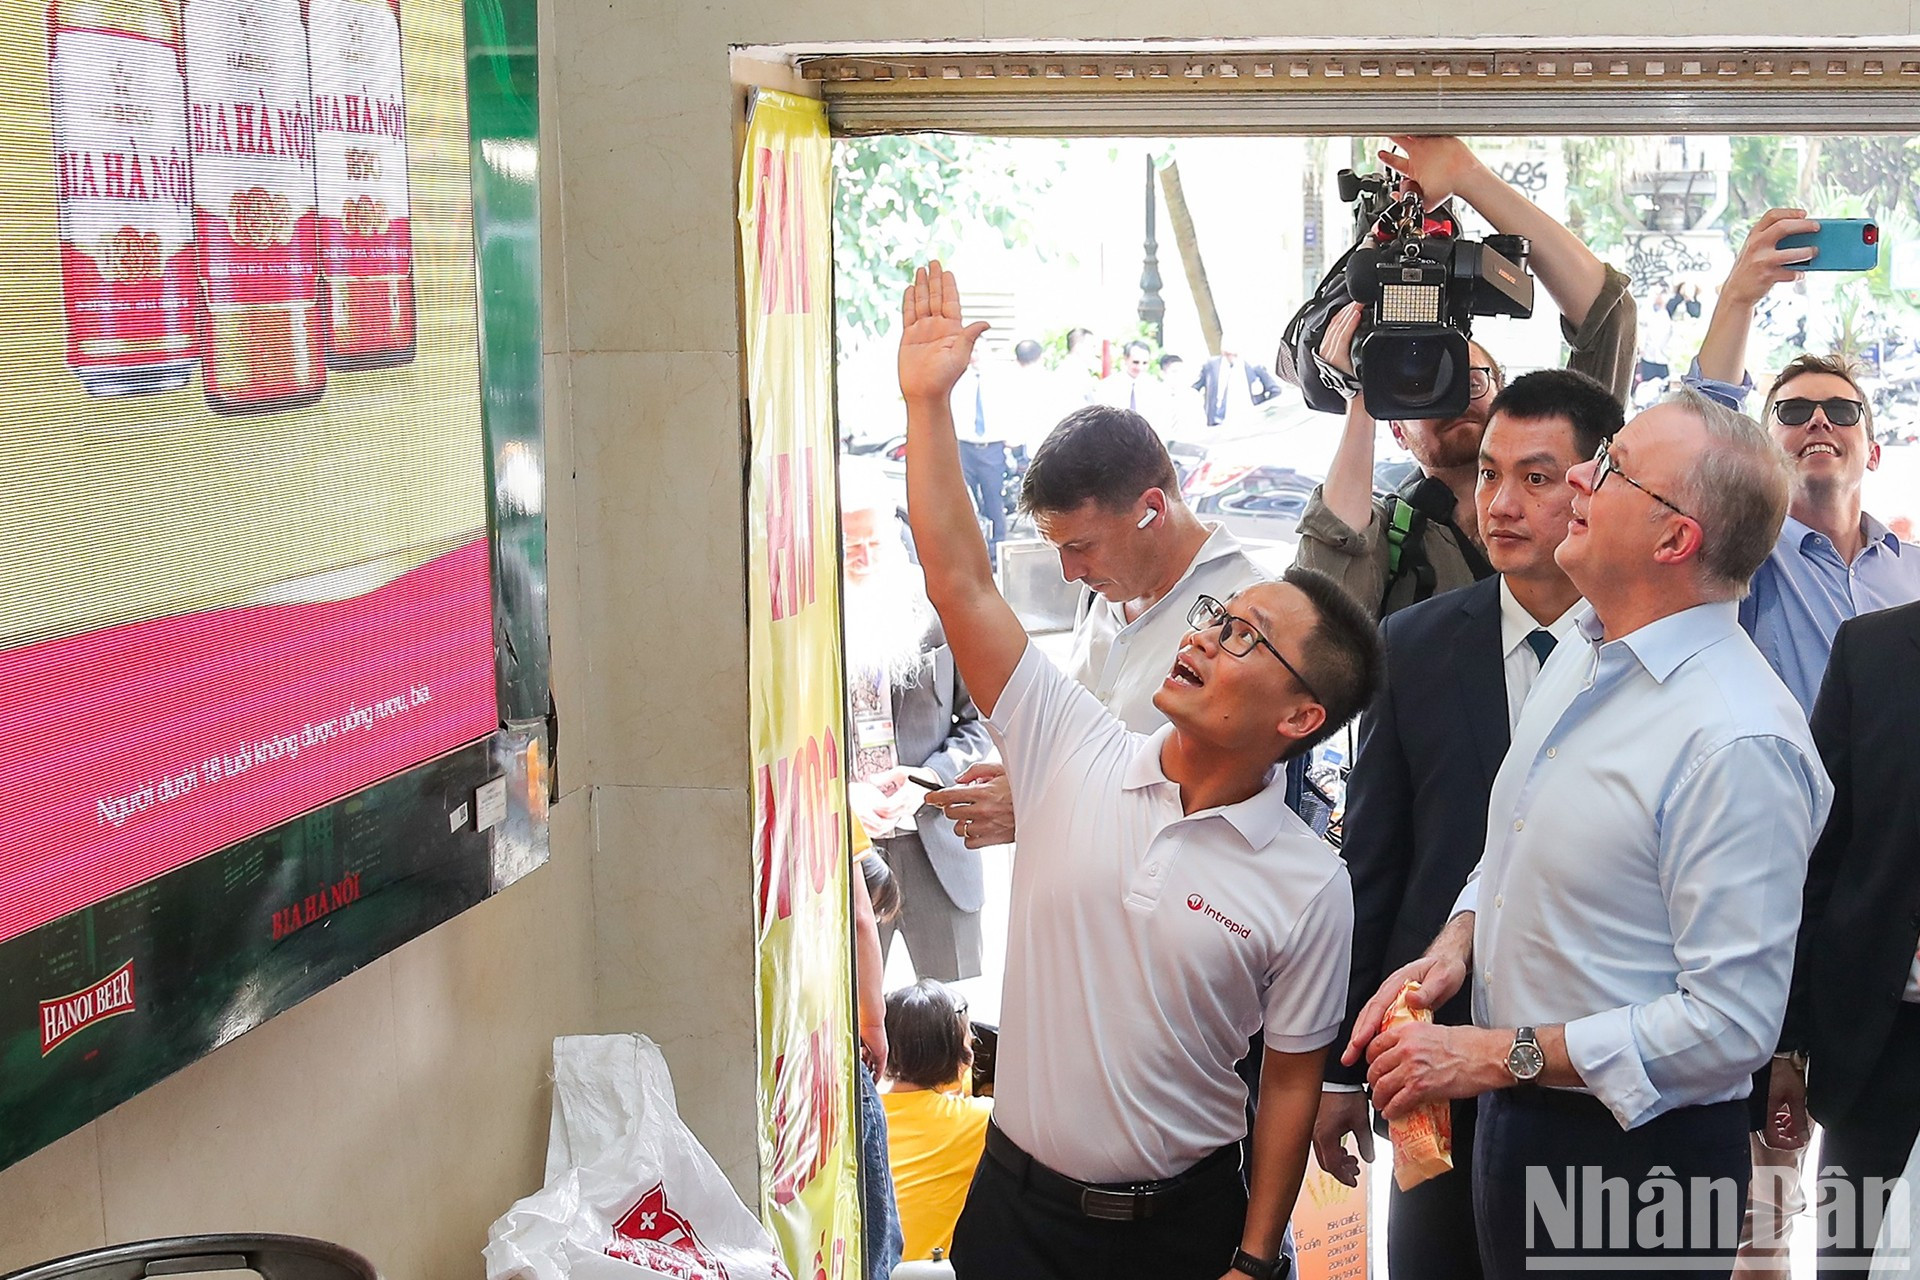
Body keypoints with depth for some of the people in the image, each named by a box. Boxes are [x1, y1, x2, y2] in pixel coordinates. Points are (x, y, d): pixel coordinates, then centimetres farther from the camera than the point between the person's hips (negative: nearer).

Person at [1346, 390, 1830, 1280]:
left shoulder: (1736, 742, -25)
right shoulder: (1580, 654, 4)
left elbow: (1730, 1023, -26)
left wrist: (1499, 1055, -22)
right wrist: (1454, 944, -1)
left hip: (1639, 1156, -8)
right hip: (1512, 1114, 8)